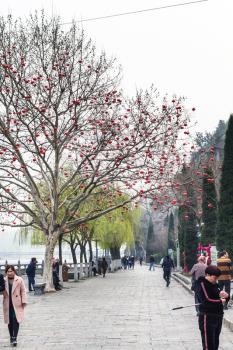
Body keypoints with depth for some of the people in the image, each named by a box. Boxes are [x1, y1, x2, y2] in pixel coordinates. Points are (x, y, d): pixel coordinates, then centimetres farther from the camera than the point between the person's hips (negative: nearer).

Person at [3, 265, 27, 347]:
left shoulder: (19, 280, -4)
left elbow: (23, 291, -1)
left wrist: (24, 301, -5)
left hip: (17, 303, -3)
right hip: (7, 304, 3)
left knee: (16, 319, -9)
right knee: (9, 321, 10)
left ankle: (15, 337, -7)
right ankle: (11, 337, 24)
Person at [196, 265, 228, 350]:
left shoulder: (215, 284, 11)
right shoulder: (202, 284, -12)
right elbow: (207, 301, -25)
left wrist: (224, 295, -5)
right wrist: (220, 302, -10)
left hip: (218, 317, 8)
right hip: (207, 318, -8)